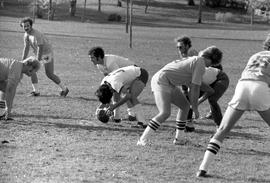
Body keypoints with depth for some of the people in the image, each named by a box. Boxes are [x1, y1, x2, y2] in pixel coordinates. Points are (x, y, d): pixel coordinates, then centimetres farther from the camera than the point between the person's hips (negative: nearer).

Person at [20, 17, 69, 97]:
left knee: (49, 74, -7)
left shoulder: (37, 35, -30)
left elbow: (40, 49, -30)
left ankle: (64, 89, 10)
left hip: (47, 54, -8)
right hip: (39, 54, 8)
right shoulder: (26, 35, -4)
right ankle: (36, 91, -3)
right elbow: (26, 48, 2)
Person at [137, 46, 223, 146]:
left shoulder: (195, 59, 16)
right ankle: (142, 140, -23)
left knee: (185, 105, 16)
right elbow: (195, 88, -13)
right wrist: (195, 108, -2)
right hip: (161, 80, -11)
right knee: (165, 113, -23)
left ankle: (178, 139, 19)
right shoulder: (200, 65, -13)